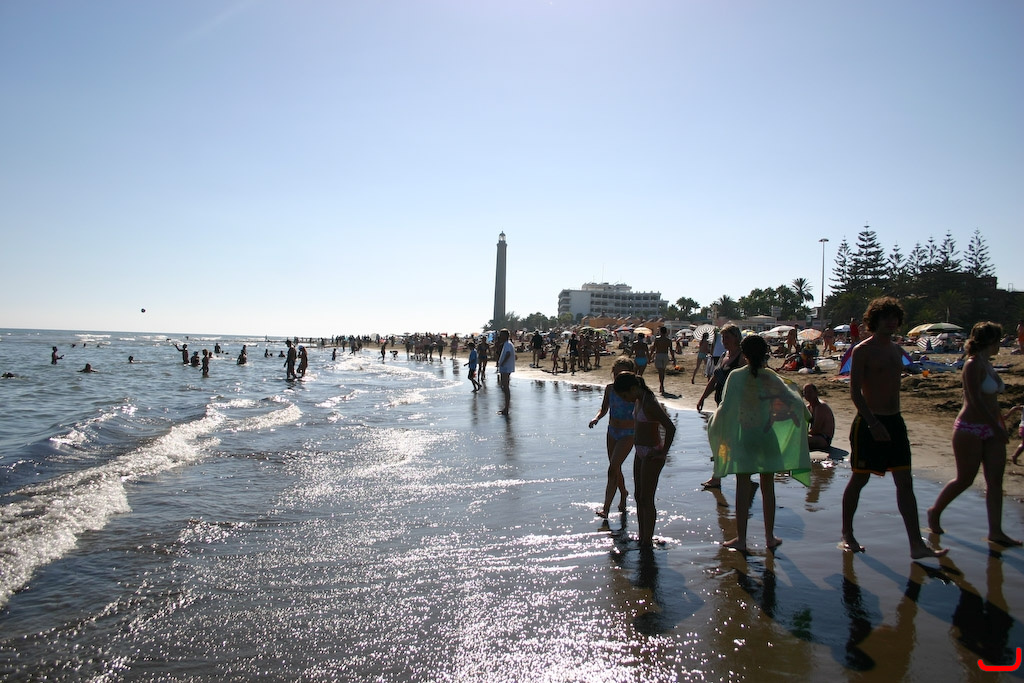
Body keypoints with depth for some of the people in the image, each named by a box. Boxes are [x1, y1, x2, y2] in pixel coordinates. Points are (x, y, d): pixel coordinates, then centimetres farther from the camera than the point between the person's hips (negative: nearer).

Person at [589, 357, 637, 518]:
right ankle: (623, 493, 45)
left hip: (628, 434, -5)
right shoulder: (610, 388, -2)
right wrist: (597, 418, -11)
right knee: (616, 469, 18)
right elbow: (604, 409, 9)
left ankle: (606, 507, -14)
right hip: (612, 432, 5)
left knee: (612, 469, -15)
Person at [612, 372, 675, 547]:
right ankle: (642, 538, 25)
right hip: (641, 452, 10)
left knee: (646, 500, -2)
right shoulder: (638, 401, 7)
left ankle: (647, 541, 8)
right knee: (638, 496, 15)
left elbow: (670, 428, -29)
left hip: (652, 455, -10)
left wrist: (663, 451, -20)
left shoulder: (650, 404, -23)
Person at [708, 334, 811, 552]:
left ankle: (741, 539, 8)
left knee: (743, 487, 4)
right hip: (768, 436, 2)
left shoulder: (736, 376, -9)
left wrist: (716, 428, 0)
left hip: (743, 437, -2)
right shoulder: (771, 376, -2)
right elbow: (792, 400, 1)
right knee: (768, 487, 13)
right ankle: (770, 537, 21)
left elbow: (727, 407, -15)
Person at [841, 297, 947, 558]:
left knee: (905, 482, 4)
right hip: (869, 422, -7)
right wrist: (873, 423, -23)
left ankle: (917, 544, 6)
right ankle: (847, 534, 19)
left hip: (895, 421, 7)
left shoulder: (897, 350, 13)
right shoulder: (862, 350, -10)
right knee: (859, 479, 4)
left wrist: (892, 420, 17)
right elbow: (855, 392, -15)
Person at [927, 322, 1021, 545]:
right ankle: (935, 511, 21)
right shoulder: (973, 364, -13)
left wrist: (1001, 425, 15)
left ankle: (995, 531, 6)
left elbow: (992, 400, 18)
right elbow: (976, 401, -20)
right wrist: (997, 427, -20)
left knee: (995, 480, 3)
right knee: (965, 480, 0)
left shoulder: (988, 365, 13)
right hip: (971, 429, -8)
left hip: (991, 429, 8)